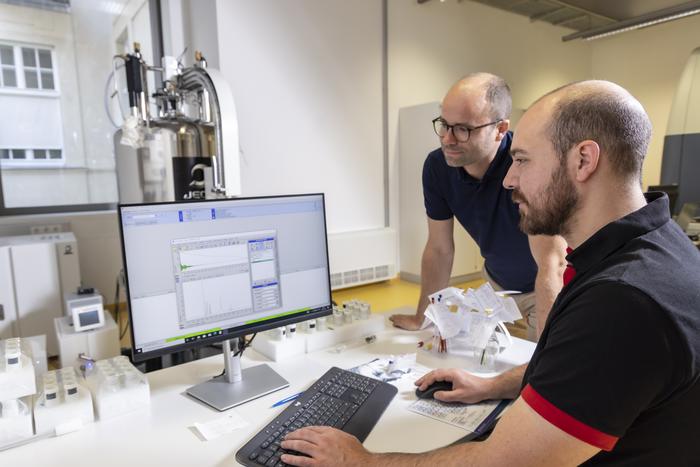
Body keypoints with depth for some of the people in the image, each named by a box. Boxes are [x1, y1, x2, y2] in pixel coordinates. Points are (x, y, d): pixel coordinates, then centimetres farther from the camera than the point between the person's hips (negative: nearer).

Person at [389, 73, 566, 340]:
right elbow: (439, 249, -7)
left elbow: (552, 265, -37)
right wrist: (420, 319, -1)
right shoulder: (436, 166, -17)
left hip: (553, 287, -4)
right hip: (497, 282, 4)